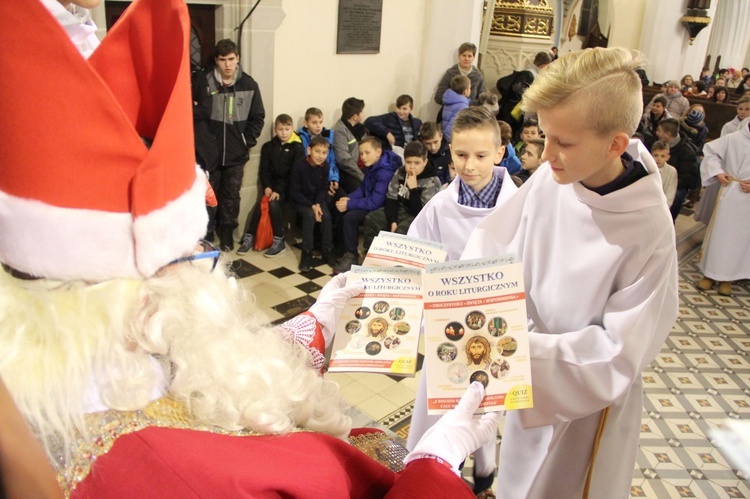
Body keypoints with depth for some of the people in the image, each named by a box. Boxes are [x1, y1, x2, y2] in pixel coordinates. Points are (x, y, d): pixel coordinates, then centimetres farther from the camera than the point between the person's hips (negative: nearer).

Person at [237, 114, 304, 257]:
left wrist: (279, 190, -18)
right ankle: (249, 237, -9)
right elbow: (263, 170, 8)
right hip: (272, 185, 4)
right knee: (260, 204, -20)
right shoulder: (268, 146, 11)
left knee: (274, 203, -28)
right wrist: (266, 186, -11)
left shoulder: (297, 148, -3)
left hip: (288, 187, -4)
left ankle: (279, 241, -16)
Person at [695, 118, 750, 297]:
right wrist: (717, 172, -6)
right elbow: (711, 151, 5)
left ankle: (727, 277, 18)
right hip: (730, 193, -1)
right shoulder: (734, 138, -5)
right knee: (720, 233, 6)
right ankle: (711, 273, 18)